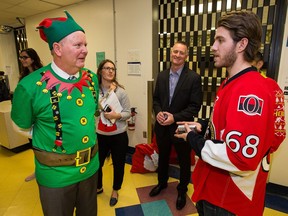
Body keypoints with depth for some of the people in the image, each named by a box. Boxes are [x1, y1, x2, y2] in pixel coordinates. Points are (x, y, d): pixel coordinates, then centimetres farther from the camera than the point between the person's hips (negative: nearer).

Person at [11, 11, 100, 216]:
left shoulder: (92, 78, -5)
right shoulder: (31, 86, -20)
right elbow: (22, 126, -2)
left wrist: (86, 132, 7)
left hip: (91, 166, 5)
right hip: (56, 174, -4)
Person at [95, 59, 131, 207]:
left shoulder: (121, 91, -10)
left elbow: (128, 113, -7)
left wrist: (117, 115, -26)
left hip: (119, 136, -1)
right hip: (99, 135, 2)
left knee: (118, 164, 15)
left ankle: (115, 191, 43)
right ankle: (98, 187, 49)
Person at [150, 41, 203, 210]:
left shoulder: (194, 77, -12)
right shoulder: (162, 76, 3)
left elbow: (195, 106, -14)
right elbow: (156, 98, 8)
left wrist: (175, 118, -22)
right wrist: (158, 112, -12)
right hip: (162, 126, 5)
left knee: (184, 161, 16)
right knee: (163, 157, 23)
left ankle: (182, 191, 41)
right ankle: (162, 182, 50)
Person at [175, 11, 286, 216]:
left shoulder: (251, 91, -28)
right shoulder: (232, 83, 6)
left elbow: (241, 158, -33)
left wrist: (193, 139, -22)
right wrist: (203, 126, 0)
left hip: (229, 199, -9)